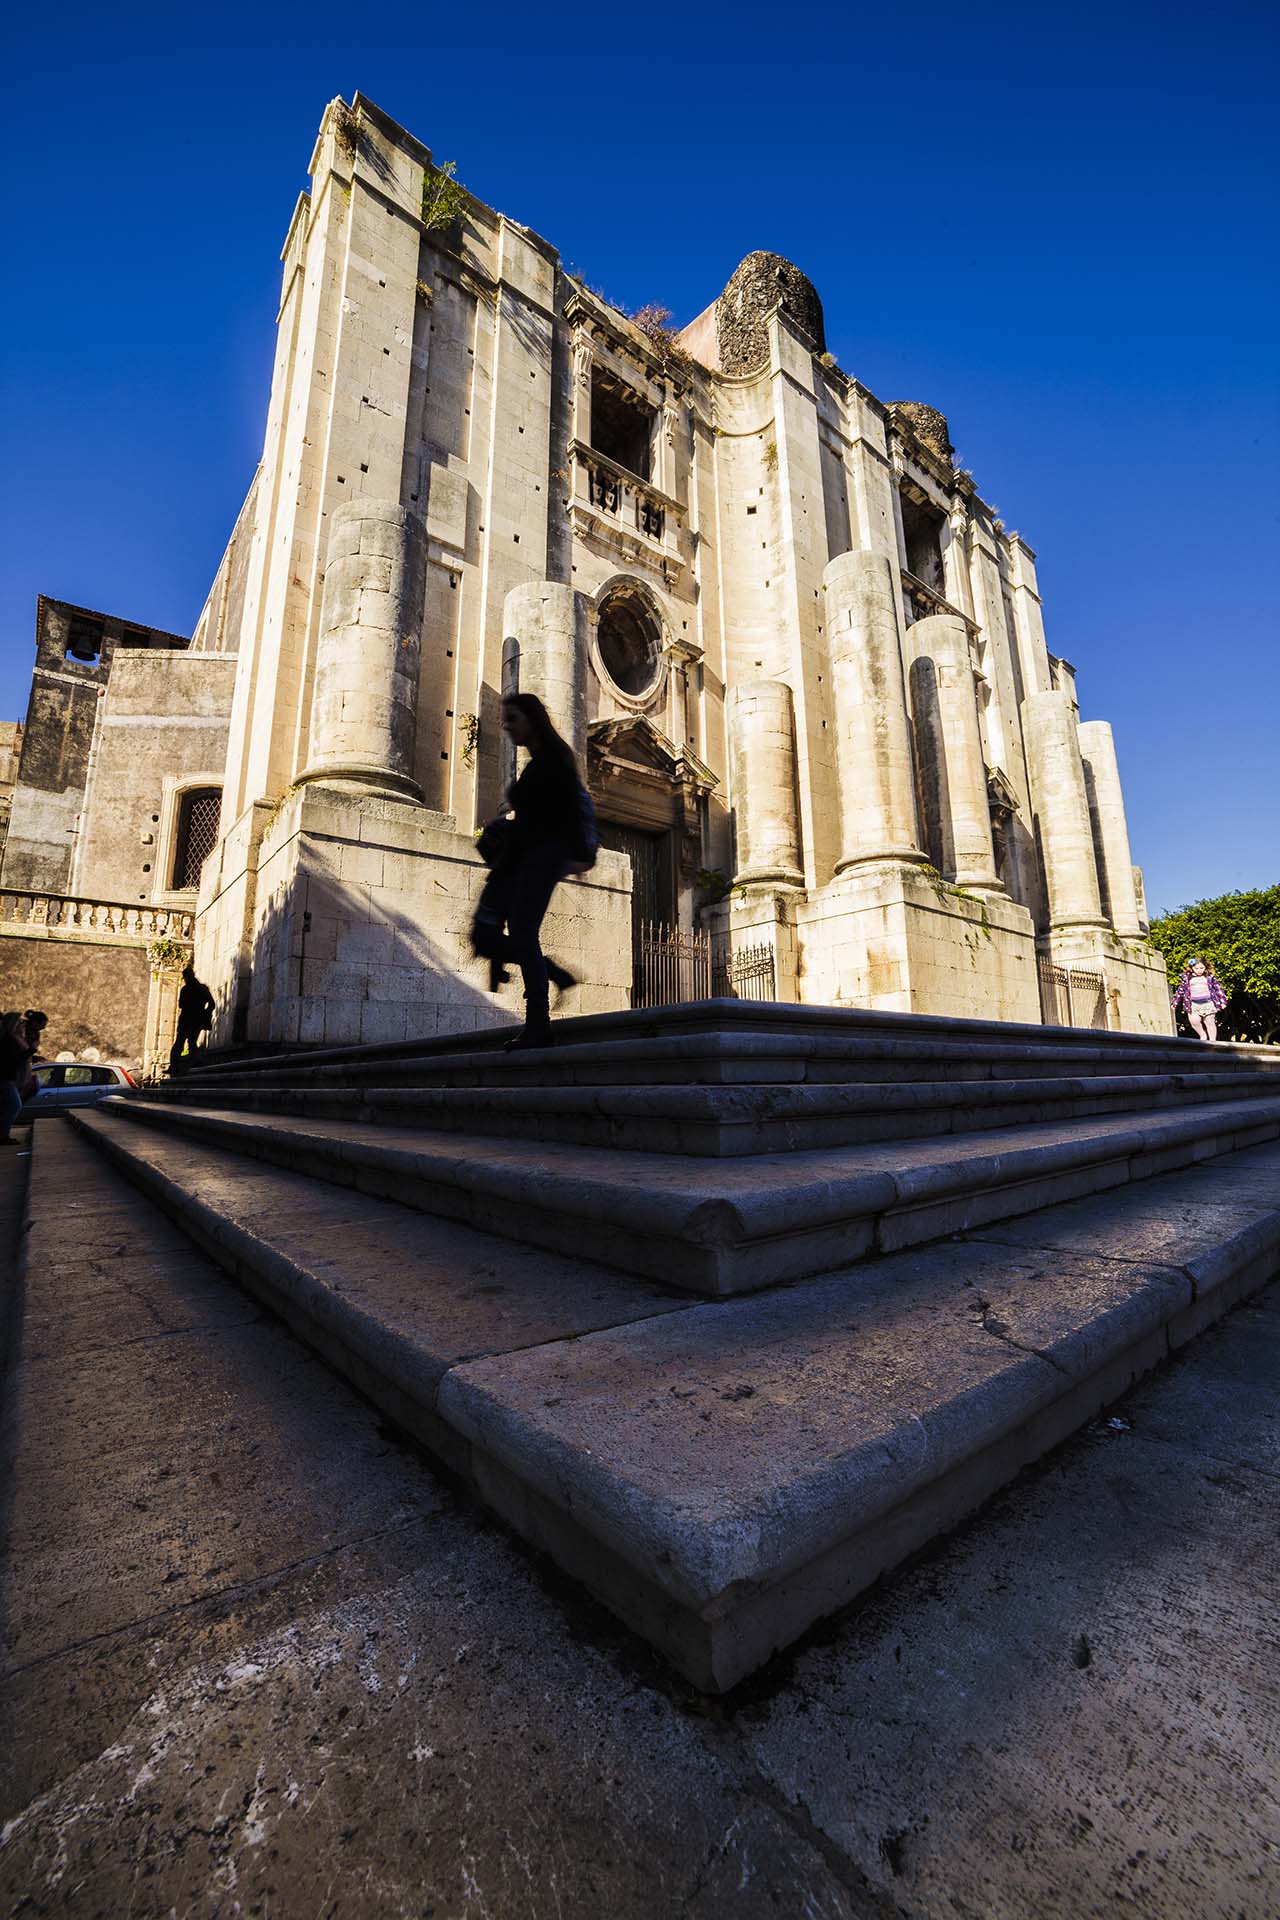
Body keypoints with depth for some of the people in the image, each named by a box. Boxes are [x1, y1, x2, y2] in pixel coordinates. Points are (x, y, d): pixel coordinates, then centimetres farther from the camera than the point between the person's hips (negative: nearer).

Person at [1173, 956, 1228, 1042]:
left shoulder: (1210, 976, 4)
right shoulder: (1186, 977, 5)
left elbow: (1218, 988, 8)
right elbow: (1181, 990, 12)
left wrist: (1223, 1001, 3)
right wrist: (1175, 1004, 13)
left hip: (1208, 1003, 0)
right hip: (1193, 1004, 0)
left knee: (1210, 1022, 3)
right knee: (1194, 1021, -14)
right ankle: (1203, 1035, 11)